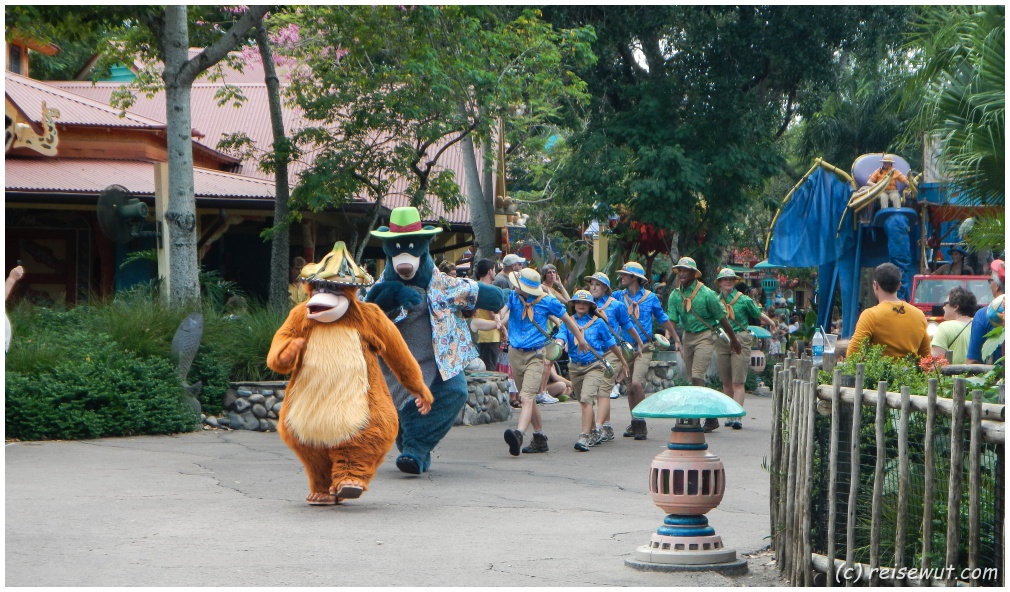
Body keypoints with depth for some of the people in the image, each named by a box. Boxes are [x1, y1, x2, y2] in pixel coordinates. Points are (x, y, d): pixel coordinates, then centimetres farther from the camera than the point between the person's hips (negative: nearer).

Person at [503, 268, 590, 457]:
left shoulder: (547, 301, -4)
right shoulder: (513, 296, 1)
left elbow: (566, 318, 11)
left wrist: (580, 339, 23)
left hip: (535, 355, -4)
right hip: (515, 354, 4)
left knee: (527, 397, -19)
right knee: (529, 398, 13)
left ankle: (518, 434, -37)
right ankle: (540, 439, 24)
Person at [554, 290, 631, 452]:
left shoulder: (598, 323, 2)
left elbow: (611, 344, 11)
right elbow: (561, 336, -12)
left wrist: (623, 362, 20)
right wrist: (559, 344, -36)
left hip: (594, 366, -4)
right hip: (575, 367, 4)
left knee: (586, 398, -21)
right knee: (584, 402, 16)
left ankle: (585, 438, -25)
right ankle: (595, 433, 35)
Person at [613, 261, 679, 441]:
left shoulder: (650, 297, 2)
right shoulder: (618, 296, 5)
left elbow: (663, 319, 12)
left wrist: (676, 338, 17)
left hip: (644, 348, -3)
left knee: (636, 383, -19)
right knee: (630, 388, 8)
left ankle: (641, 423, -8)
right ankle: (635, 424, 21)